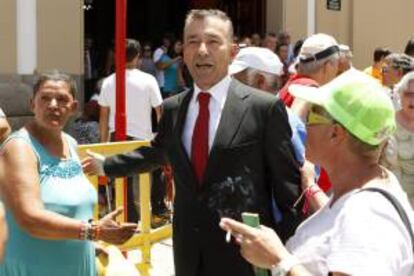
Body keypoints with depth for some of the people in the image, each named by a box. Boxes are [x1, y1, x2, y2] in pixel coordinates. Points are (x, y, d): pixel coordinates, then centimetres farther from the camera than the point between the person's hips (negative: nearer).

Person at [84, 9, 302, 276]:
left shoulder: (265, 107, -10)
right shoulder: (172, 108, 6)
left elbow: (289, 188, -7)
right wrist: (107, 165, 34)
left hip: (244, 254, -5)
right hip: (188, 253, 5)